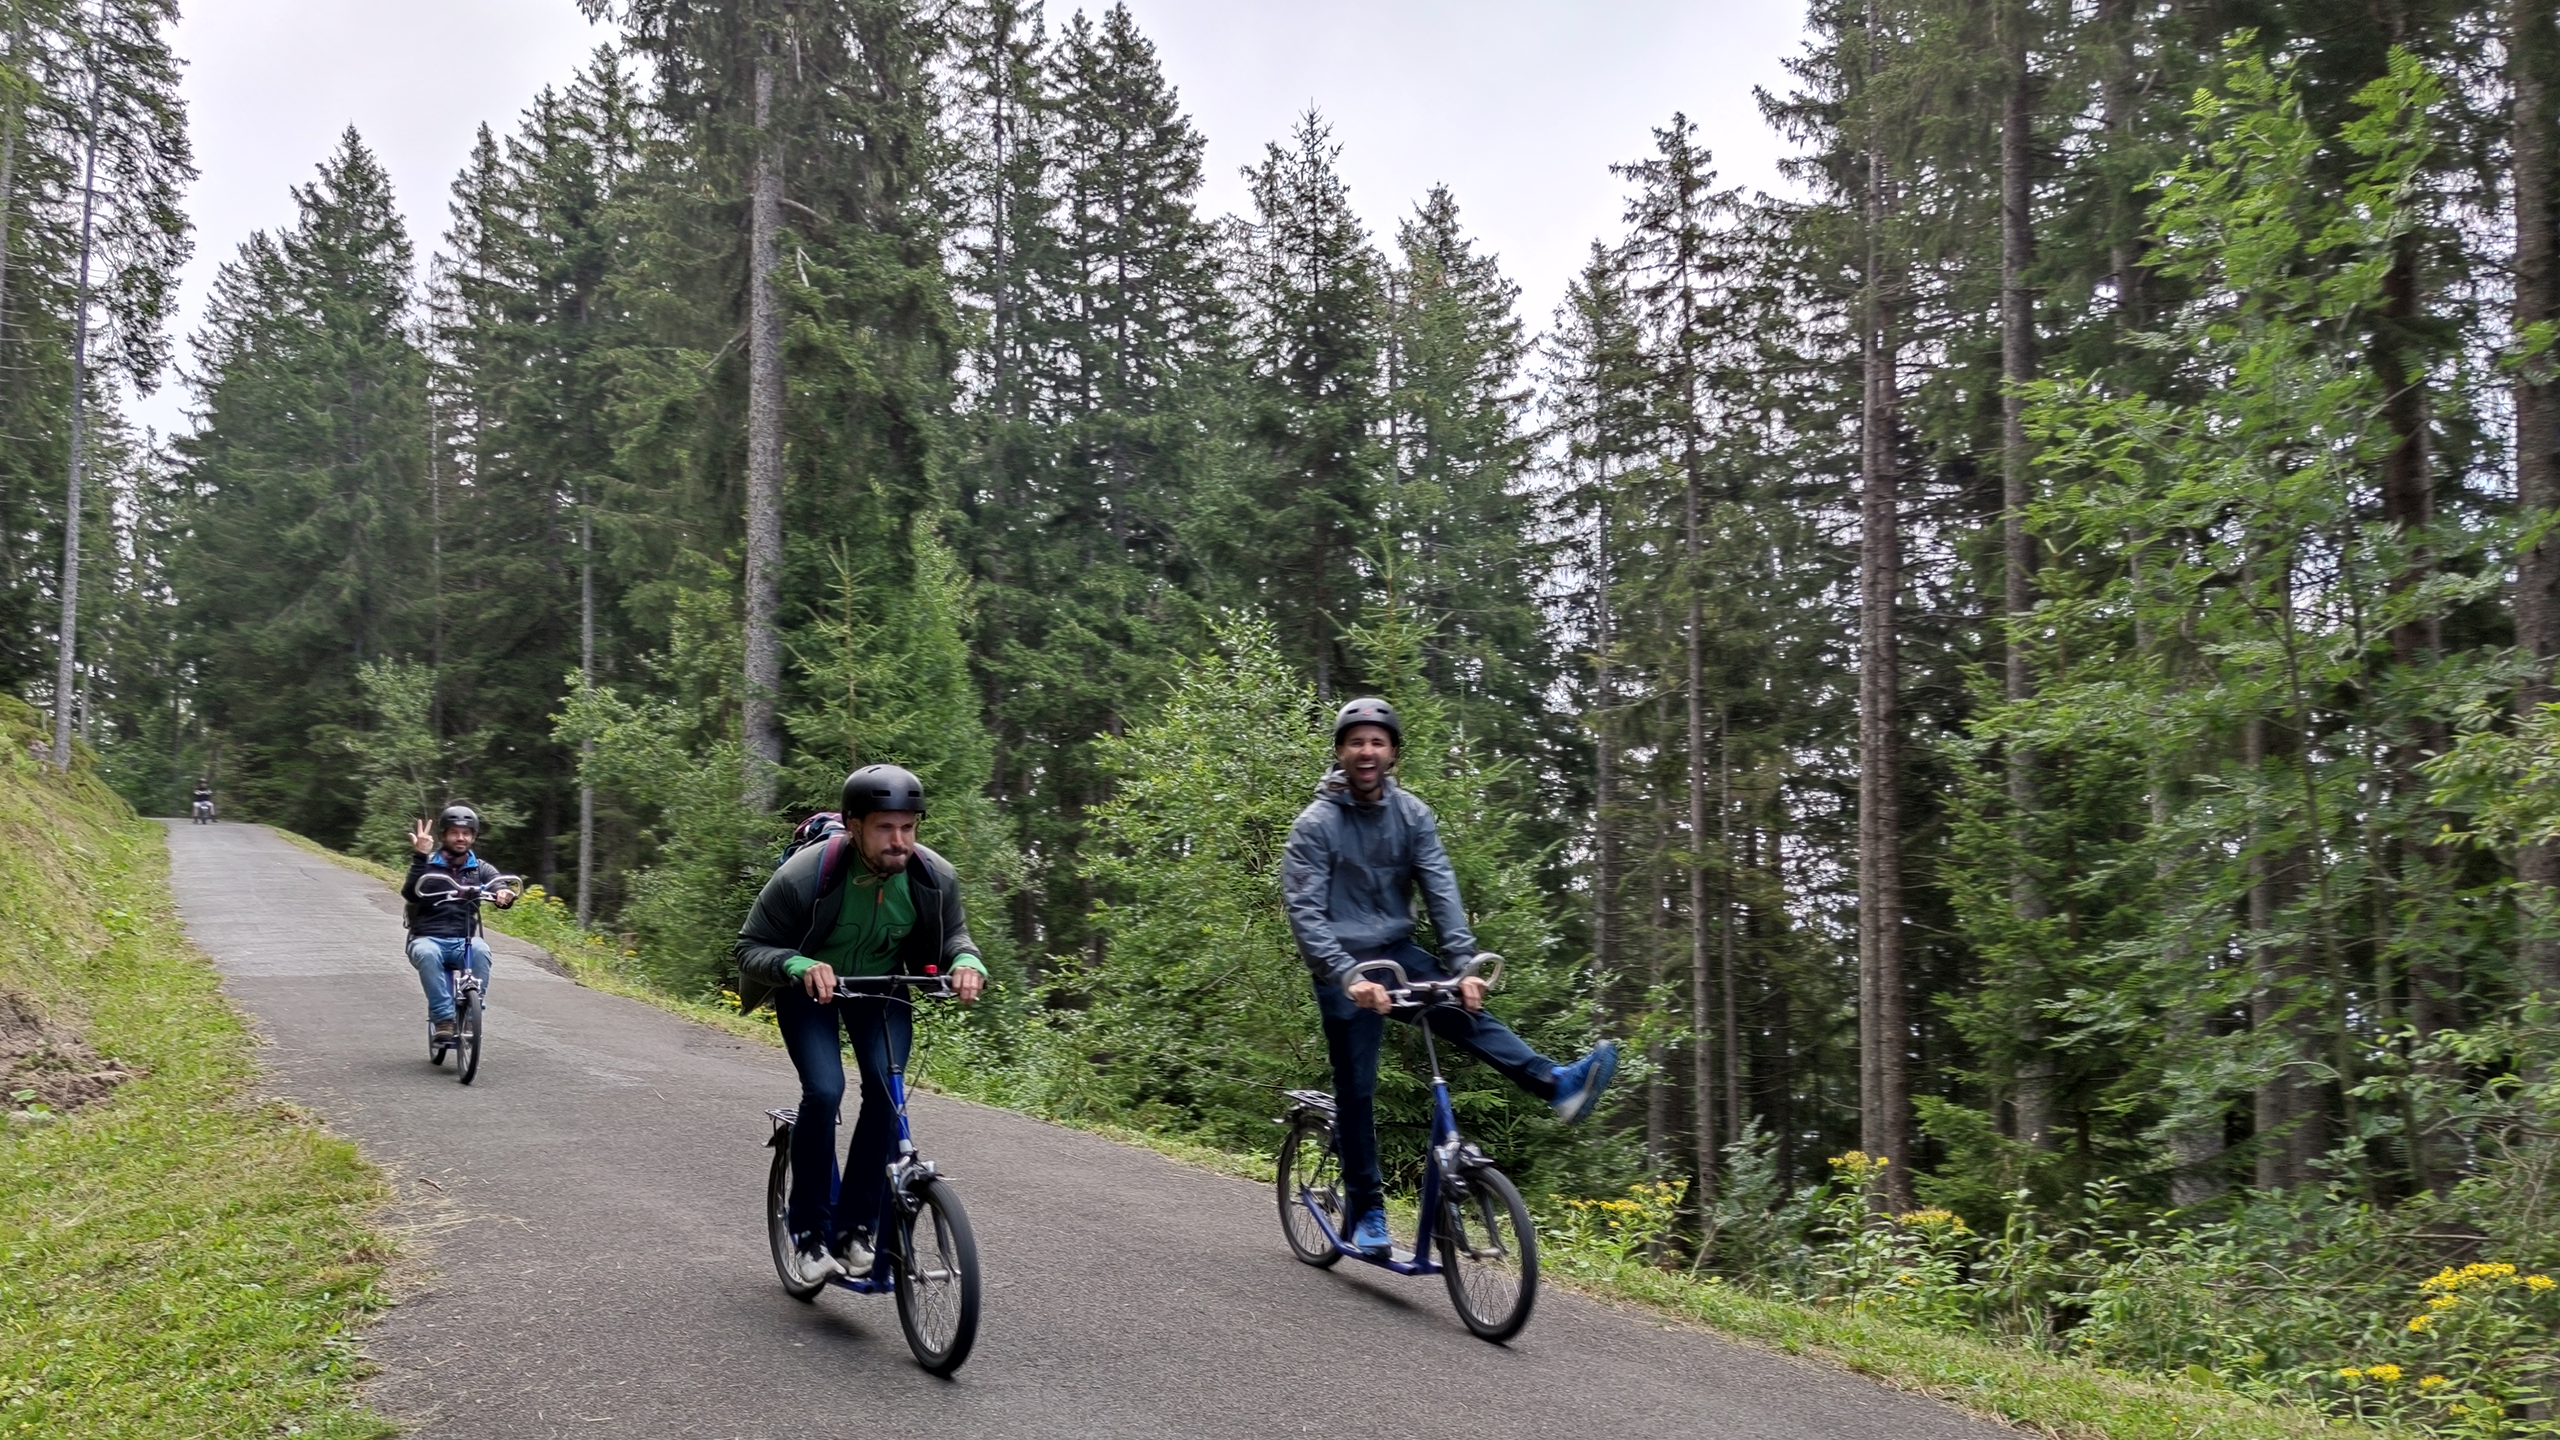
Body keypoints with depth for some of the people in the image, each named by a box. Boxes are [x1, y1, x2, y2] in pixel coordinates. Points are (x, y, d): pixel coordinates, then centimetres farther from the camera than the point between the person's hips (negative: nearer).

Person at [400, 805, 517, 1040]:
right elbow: (410, 894, -12)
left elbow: (499, 889, -6)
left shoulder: (481, 870, 12)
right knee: (427, 953, -36)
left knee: (480, 950, -33)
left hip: (464, 942, 1)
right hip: (428, 939, -1)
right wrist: (420, 856, -22)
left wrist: (505, 895, -31)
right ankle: (444, 1018, -32)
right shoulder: (427, 865, 6)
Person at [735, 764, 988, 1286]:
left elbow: (952, 935, -1)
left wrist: (966, 961, -25)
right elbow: (751, 949, -21)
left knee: (887, 1091, -18)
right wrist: (800, 965, -42)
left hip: (881, 988, 3)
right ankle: (810, 1228, -3)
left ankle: (856, 1227, -2)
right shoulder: (805, 876, -31)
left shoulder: (935, 877, -21)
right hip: (809, 988, -3)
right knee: (824, 1091, -22)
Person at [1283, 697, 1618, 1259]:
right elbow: (1305, 912, -19)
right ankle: (1366, 1209, 10)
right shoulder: (1316, 824, -12)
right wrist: (1348, 976, -33)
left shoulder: (1411, 814, -1)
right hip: (1344, 967, -3)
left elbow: (1441, 890, -9)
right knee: (1357, 1088, -1)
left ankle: (1558, 1085, -38)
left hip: (1398, 951, 3)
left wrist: (1464, 965, -22)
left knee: (1468, 1014, -22)